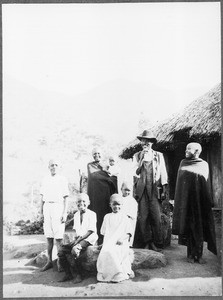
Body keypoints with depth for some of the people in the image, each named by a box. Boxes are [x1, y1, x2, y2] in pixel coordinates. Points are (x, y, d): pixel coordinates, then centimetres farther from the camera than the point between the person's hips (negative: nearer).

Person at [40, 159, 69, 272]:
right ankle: (49, 261, 13)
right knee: (49, 236, 5)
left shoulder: (62, 180, 3)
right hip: (47, 208, 4)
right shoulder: (45, 180, 14)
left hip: (58, 206, -4)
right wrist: (41, 211, 10)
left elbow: (65, 198, 0)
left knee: (58, 237, -6)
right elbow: (42, 197, 16)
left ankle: (59, 262, 4)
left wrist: (64, 213, -7)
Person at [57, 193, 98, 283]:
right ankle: (68, 274, 2)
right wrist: (76, 238, -1)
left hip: (88, 238, -7)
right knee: (61, 251, -9)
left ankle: (79, 275, -15)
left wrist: (78, 240, -18)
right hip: (78, 238, 7)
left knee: (75, 250, -32)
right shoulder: (76, 215, 13)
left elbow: (90, 231, -14)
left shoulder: (92, 214, -9)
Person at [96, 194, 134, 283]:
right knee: (105, 251, -30)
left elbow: (129, 233, 5)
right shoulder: (107, 217, 18)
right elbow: (104, 232, 18)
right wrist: (105, 241, -1)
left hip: (121, 243, -2)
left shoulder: (124, 218, 11)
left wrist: (122, 238, -13)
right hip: (109, 242, 3)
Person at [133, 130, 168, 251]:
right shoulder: (137, 156, 13)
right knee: (142, 217, -3)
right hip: (142, 189, 1)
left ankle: (156, 243, 2)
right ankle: (146, 242, 7)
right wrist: (142, 159, -6)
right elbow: (136, 172, 3)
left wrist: (164, 189, 1)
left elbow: (163, 172, 10)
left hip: (155, 189, -1)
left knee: (156, 217, -6)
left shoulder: (159, 155, 13)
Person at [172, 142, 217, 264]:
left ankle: (199, 254, 8)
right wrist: (179, 201, 0)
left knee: (199, 227, 0)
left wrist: (209, 202, 0)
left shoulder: (204, 165, 5)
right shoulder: (183, 163, 7)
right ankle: (190, 254, 8)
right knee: (188, 226, 0)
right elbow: (179, 184, 8)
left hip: (199, 200, 0)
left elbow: (207, 185, 6)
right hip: (186, 200, 1)